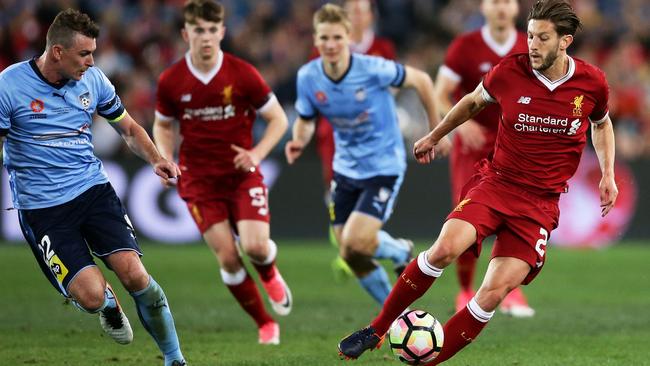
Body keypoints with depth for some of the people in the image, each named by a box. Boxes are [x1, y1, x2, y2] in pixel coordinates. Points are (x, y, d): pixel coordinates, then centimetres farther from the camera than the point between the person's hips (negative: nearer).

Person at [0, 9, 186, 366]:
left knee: (134, 274, -16)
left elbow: (128, 128, 16)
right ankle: (108, 305, 20)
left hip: (93, 189, 3)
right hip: (41, 206, -3)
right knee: (91, 294, -19)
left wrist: (155, 159, -3)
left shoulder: (93, 79, 2)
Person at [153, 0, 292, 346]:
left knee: (255, 246, -18)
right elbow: (163, 125, 14)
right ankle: (265, 324, 10)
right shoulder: (170, 81, -4)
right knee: (227, 258, -8)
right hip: (199, 180, 1)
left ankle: (270, 275, 21)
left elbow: (278, 119, -1)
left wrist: (257, 153, -16)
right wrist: (167, 161, -5)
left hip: (242, 174, -1)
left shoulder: (242, 74, -9)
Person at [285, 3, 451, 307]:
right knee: (353, 258, 5)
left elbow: (421, 81, -7)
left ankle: (401, 253, 14)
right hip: (346, 167, 5)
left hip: (384, 166, -5)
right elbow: (305, 120, 6)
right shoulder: (308, 77, -10)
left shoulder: (373, 70, -22)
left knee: (354, 245, -20)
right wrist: (299, 142, -18)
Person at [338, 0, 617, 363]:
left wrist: (608, 174, 9)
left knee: (494, 293, -14)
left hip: (541, 203, 0)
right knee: (446, 247, -27)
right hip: (496, 183, 0)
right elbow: (473, 102, 17)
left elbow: (602, 123, 19)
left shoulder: (592, 82, -4)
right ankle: (376, 330, -11)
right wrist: (435, 136, 26)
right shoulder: (509, 72, -6)